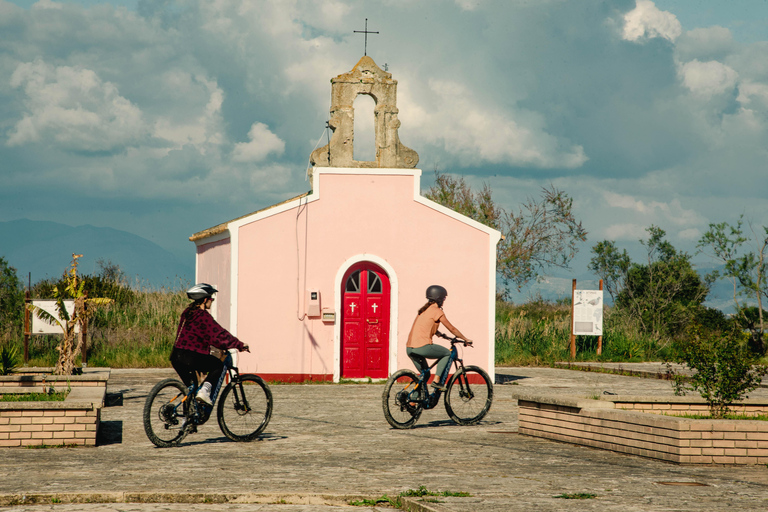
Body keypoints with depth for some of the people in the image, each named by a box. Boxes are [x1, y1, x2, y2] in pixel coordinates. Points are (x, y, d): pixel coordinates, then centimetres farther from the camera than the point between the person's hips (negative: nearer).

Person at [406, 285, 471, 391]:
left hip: (409, 349, 8)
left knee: (424, 373, 24)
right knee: (447, 354, 11)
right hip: (422, 347, -8)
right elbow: (452, 329, 3)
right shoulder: (436, 311, -2)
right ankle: (437, 381, 0)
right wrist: (466, 339, 15)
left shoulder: (424, 310, 21)